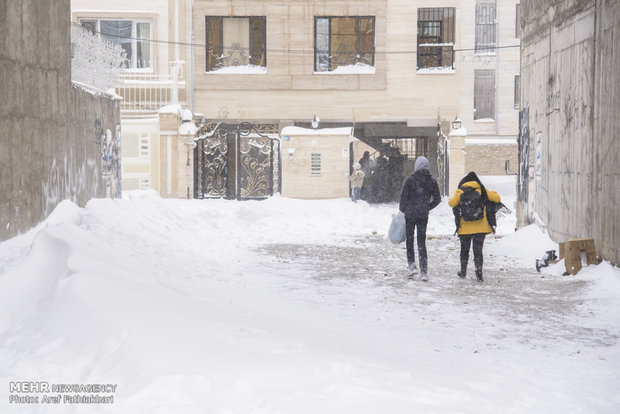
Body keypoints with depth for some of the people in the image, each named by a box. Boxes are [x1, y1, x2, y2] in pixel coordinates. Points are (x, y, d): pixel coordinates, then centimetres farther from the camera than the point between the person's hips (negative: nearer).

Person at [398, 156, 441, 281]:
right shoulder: (432, 181, 0)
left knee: (409, 240, 14)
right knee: (422, 242, 7)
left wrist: (402, 210, 6)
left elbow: (404, 197, -8)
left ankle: (412, 265, 4)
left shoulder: (410, 179, -11)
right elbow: (437, 199, 5)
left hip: (410, 214, -3)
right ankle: (424, 272, 1)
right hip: (424, 216, 3)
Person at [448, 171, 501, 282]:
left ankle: (463, 272, 25)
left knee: (464, 250, 16)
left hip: (465, 227, 0)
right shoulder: (481, 190, 0)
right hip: (480, 226, 0)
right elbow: (496, 198, 0)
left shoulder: (461, 191, -3)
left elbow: (452, 203, -10)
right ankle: (479, 273, -4)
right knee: (478, 250, 4)